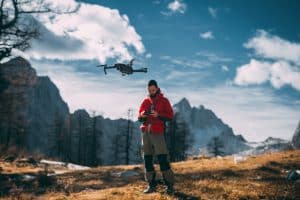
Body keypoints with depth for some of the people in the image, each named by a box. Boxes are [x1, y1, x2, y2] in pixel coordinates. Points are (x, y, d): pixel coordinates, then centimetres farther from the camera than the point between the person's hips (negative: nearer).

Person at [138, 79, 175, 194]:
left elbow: (170, 115, -3)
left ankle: (169, 185, -5)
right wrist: (142, 116, -7)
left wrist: (158, 115, -18)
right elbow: (139, 118, 17)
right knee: (147, 159, 4)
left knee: (162, 159, -10)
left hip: (158, 133, -5)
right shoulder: (145, 101, 14)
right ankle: (151, 185, 11)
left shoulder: (164, 101, 3)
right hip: (146, 132, 5)